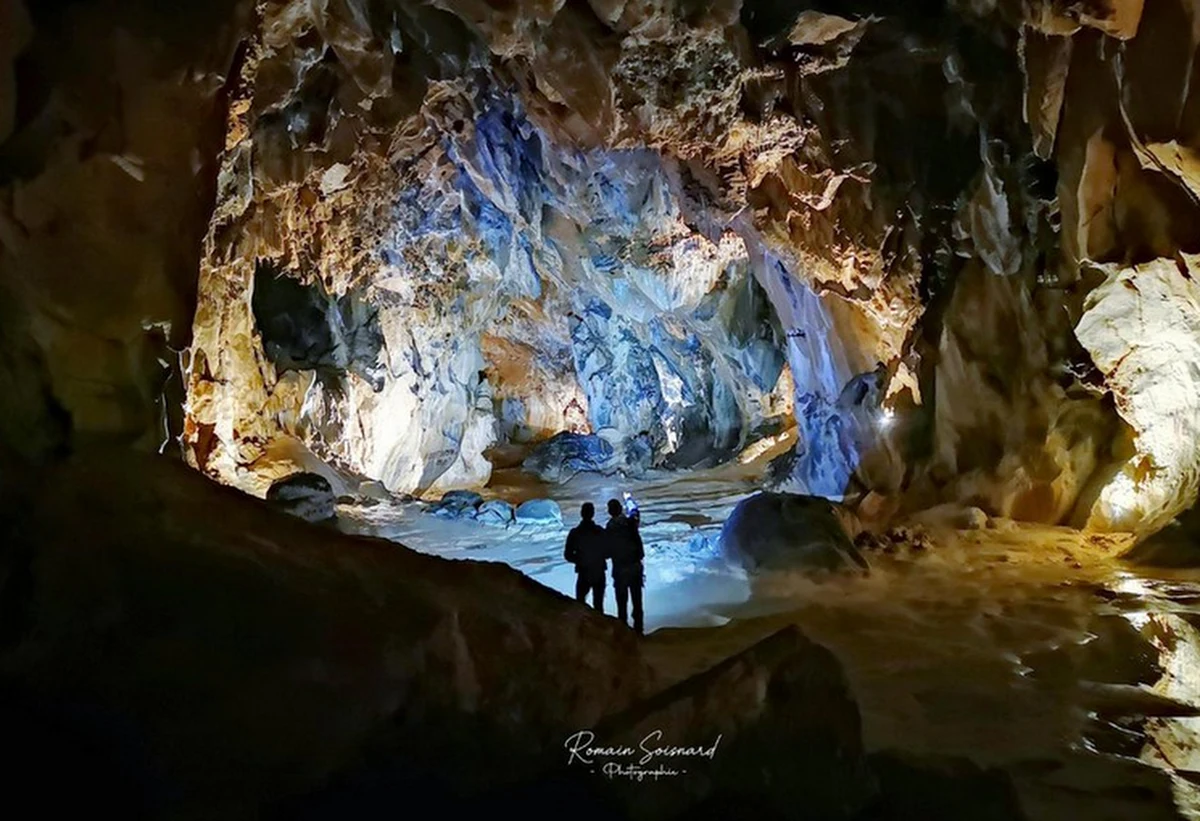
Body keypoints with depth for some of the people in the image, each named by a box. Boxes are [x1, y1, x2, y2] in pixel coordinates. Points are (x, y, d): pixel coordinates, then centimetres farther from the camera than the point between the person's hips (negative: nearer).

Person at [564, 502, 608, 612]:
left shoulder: (575, 533, -9)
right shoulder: (600, 531, -6)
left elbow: (568, 555, -5)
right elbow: (608, 552, -2)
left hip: (583, 574, -1)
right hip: (599, 573, 1)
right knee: (598, 604, 10)